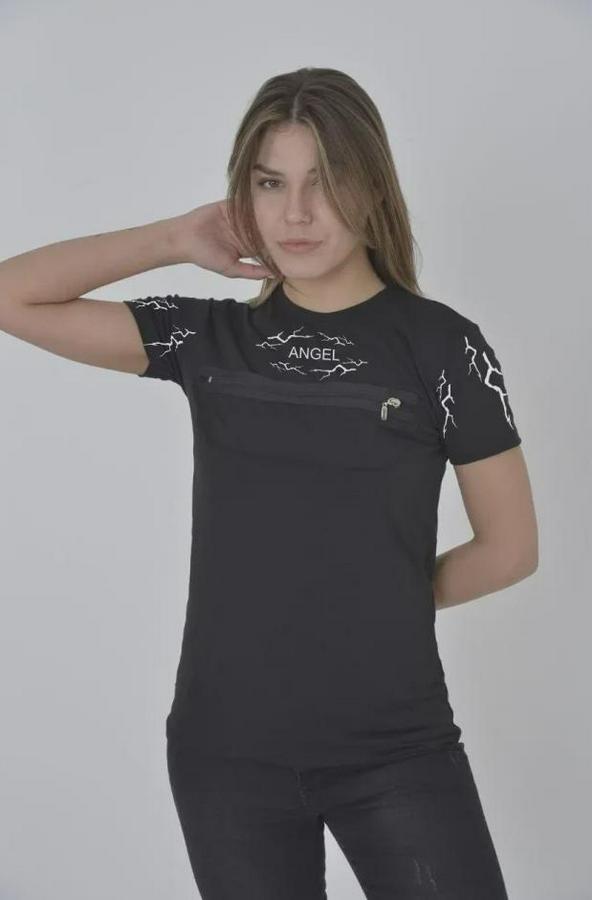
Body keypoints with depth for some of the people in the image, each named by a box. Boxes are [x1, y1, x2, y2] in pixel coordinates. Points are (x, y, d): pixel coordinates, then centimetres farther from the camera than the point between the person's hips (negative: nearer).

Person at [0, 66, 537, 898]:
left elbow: (510, 547, 4)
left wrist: (386, 599, 9)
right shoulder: (210, 338, 4)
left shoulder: (440, 344, -3)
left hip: (397, 745, -2)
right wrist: (178, 240, -1)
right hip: (229, 747, 2)